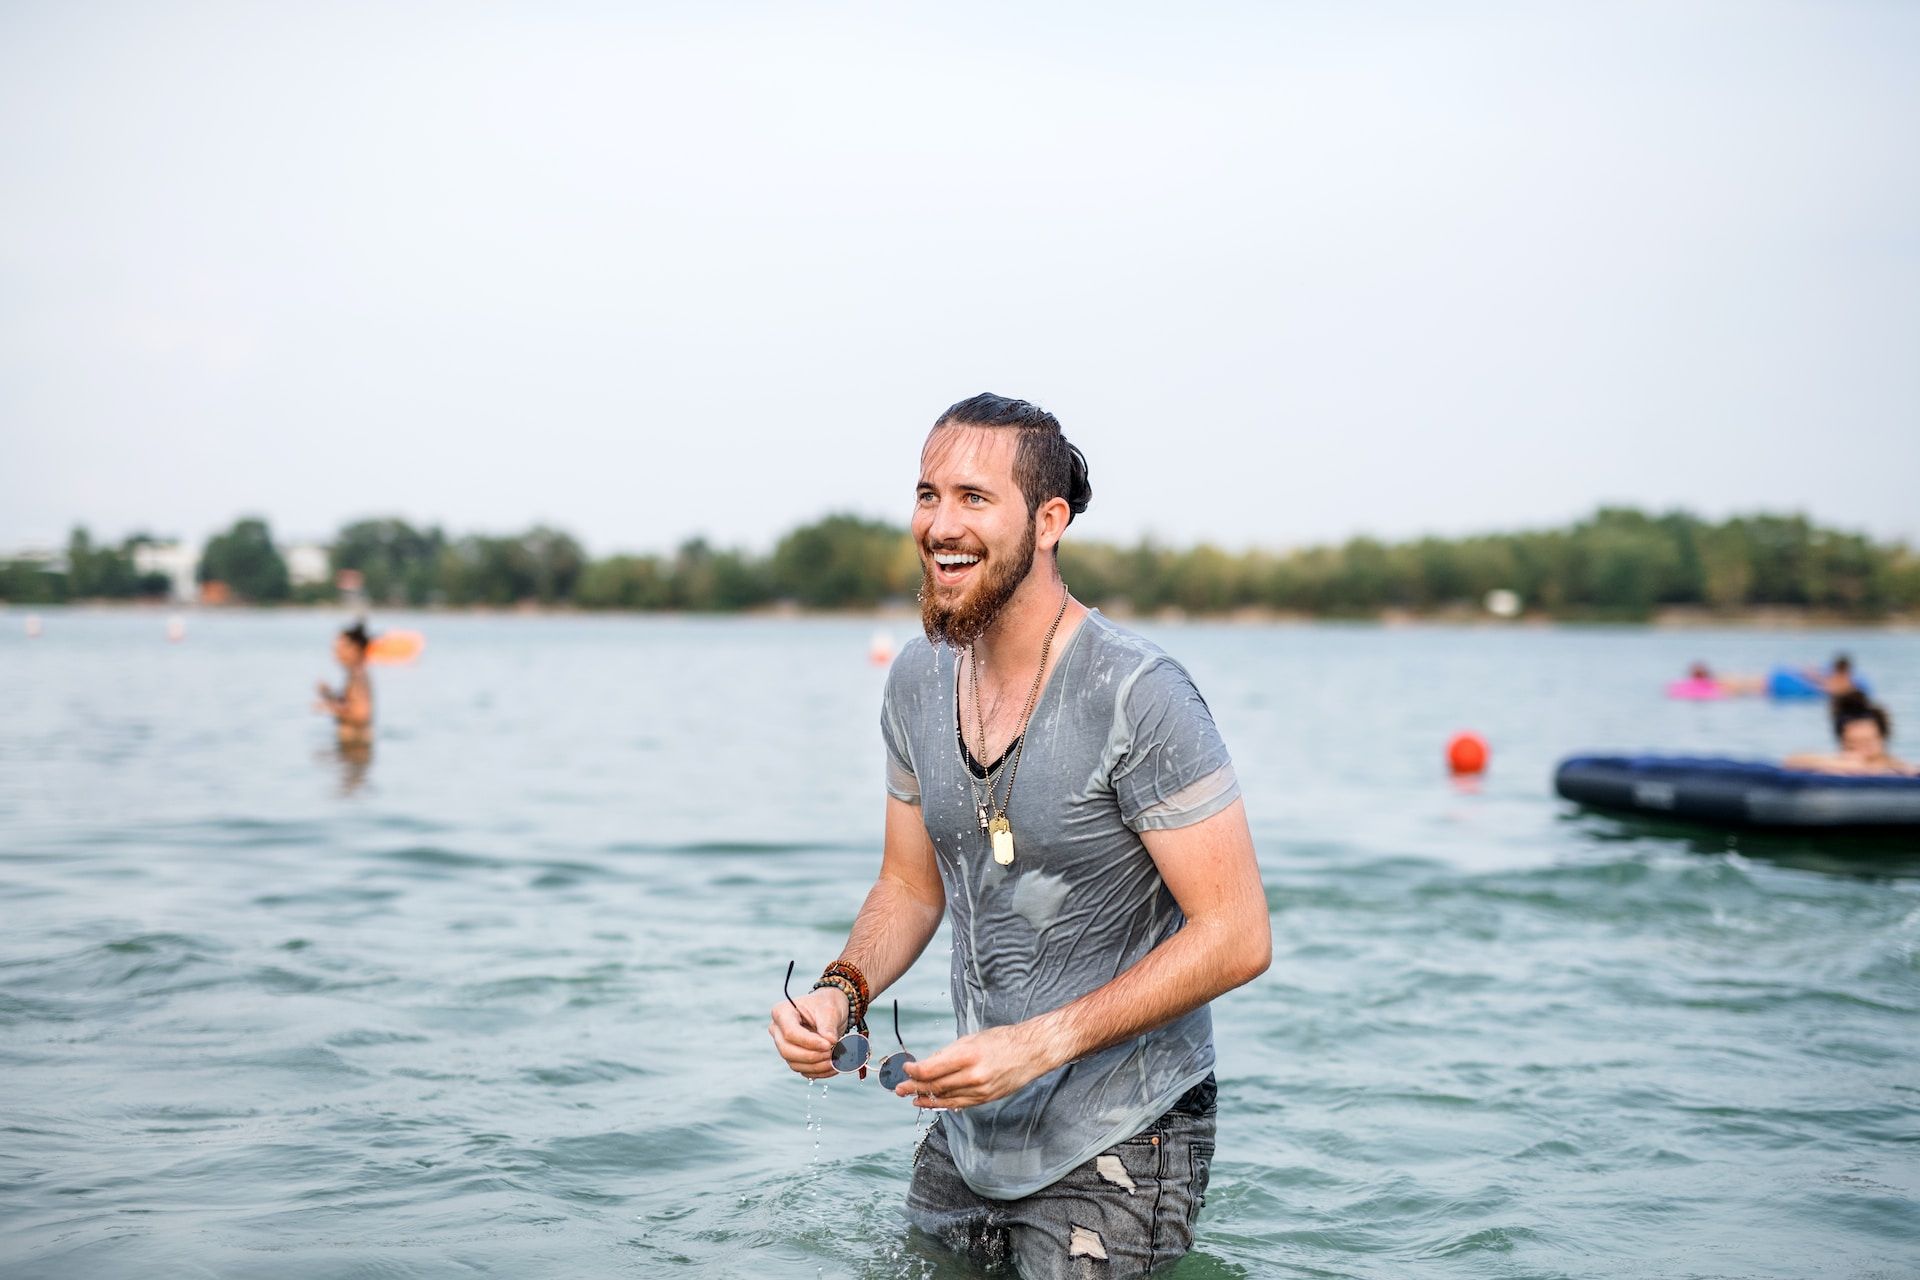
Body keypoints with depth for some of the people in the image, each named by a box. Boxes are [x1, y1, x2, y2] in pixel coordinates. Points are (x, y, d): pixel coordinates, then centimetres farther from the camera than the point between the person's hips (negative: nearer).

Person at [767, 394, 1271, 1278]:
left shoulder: (1139, 697, -21)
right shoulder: (918, 679, 0)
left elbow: (1236, 936, -20)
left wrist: (1041, 1044, -26)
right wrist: (841, 991, -9)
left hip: (1116, 1141, -6)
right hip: (966, 1132, 7)